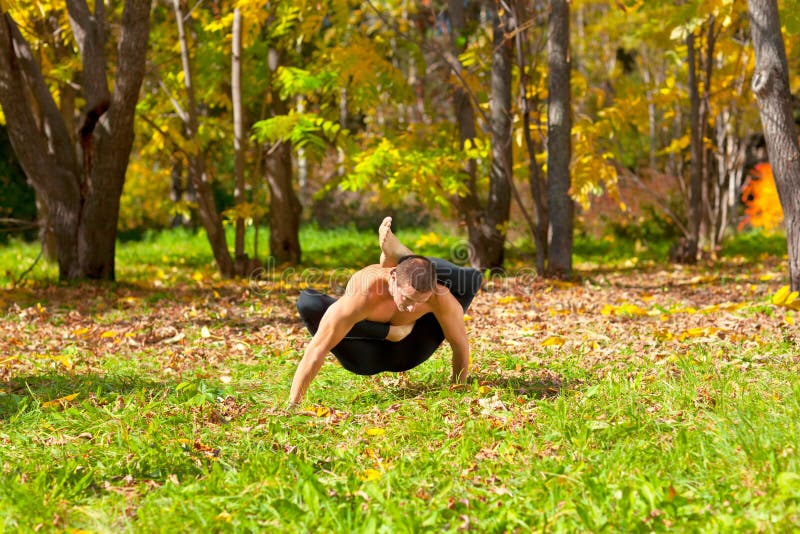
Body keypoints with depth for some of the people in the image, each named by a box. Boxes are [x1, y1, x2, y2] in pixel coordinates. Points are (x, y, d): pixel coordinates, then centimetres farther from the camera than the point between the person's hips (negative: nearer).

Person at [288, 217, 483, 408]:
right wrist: (292, 407, -39)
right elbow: (316, 351, -38)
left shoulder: (439, 296, -31)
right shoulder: (362, 295, -39)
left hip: (404, 354, 2)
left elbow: (460, 344, -16)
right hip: (365, 357, -2)